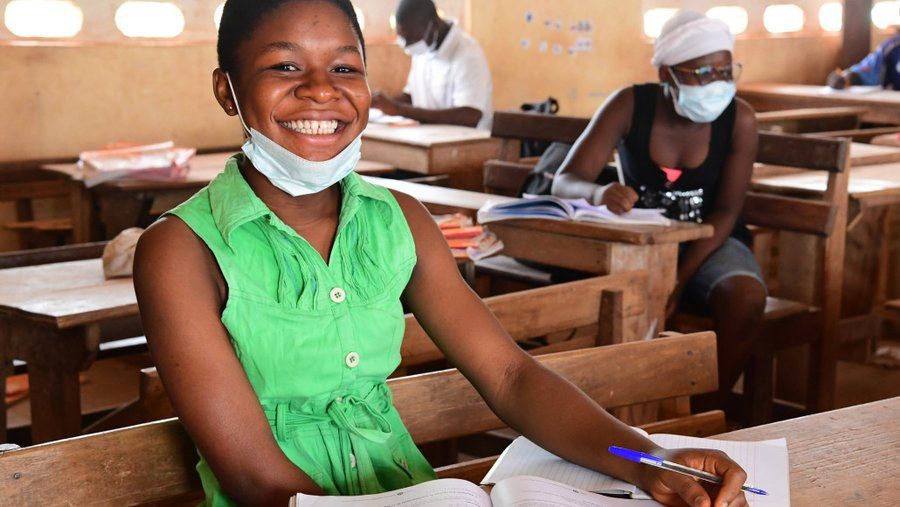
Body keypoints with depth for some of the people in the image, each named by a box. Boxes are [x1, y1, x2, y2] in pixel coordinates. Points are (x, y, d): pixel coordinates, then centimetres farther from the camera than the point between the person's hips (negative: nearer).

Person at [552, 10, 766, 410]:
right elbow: (565, 181, -19)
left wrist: (680, 280, -24)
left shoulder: (739, 120, -14)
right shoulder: (630, 106, -15)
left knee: (747, 299, -33)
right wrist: (599, 193, -44)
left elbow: (725, 212, -11)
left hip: (710, 243, 0)